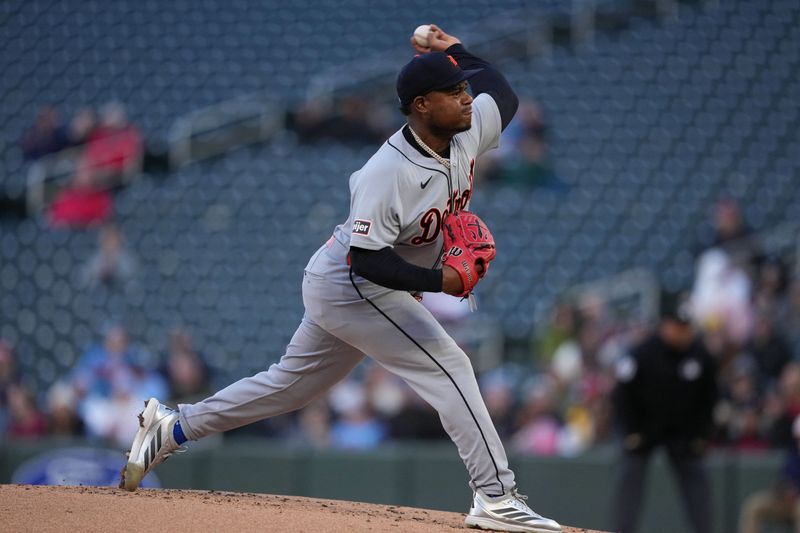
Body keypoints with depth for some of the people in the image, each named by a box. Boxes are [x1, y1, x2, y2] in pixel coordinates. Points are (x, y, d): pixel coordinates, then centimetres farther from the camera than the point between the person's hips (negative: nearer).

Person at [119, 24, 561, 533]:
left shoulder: (467, 133, -6)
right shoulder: (387, 174, -30)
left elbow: (504, 95, 15)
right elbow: (368, 259, -30)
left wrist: (456, 50, 8)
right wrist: (437, 280, -40)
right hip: (350, 285, -9)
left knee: (290, 384, 18)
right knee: (449, 366, -15)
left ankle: (172, 428, 28)